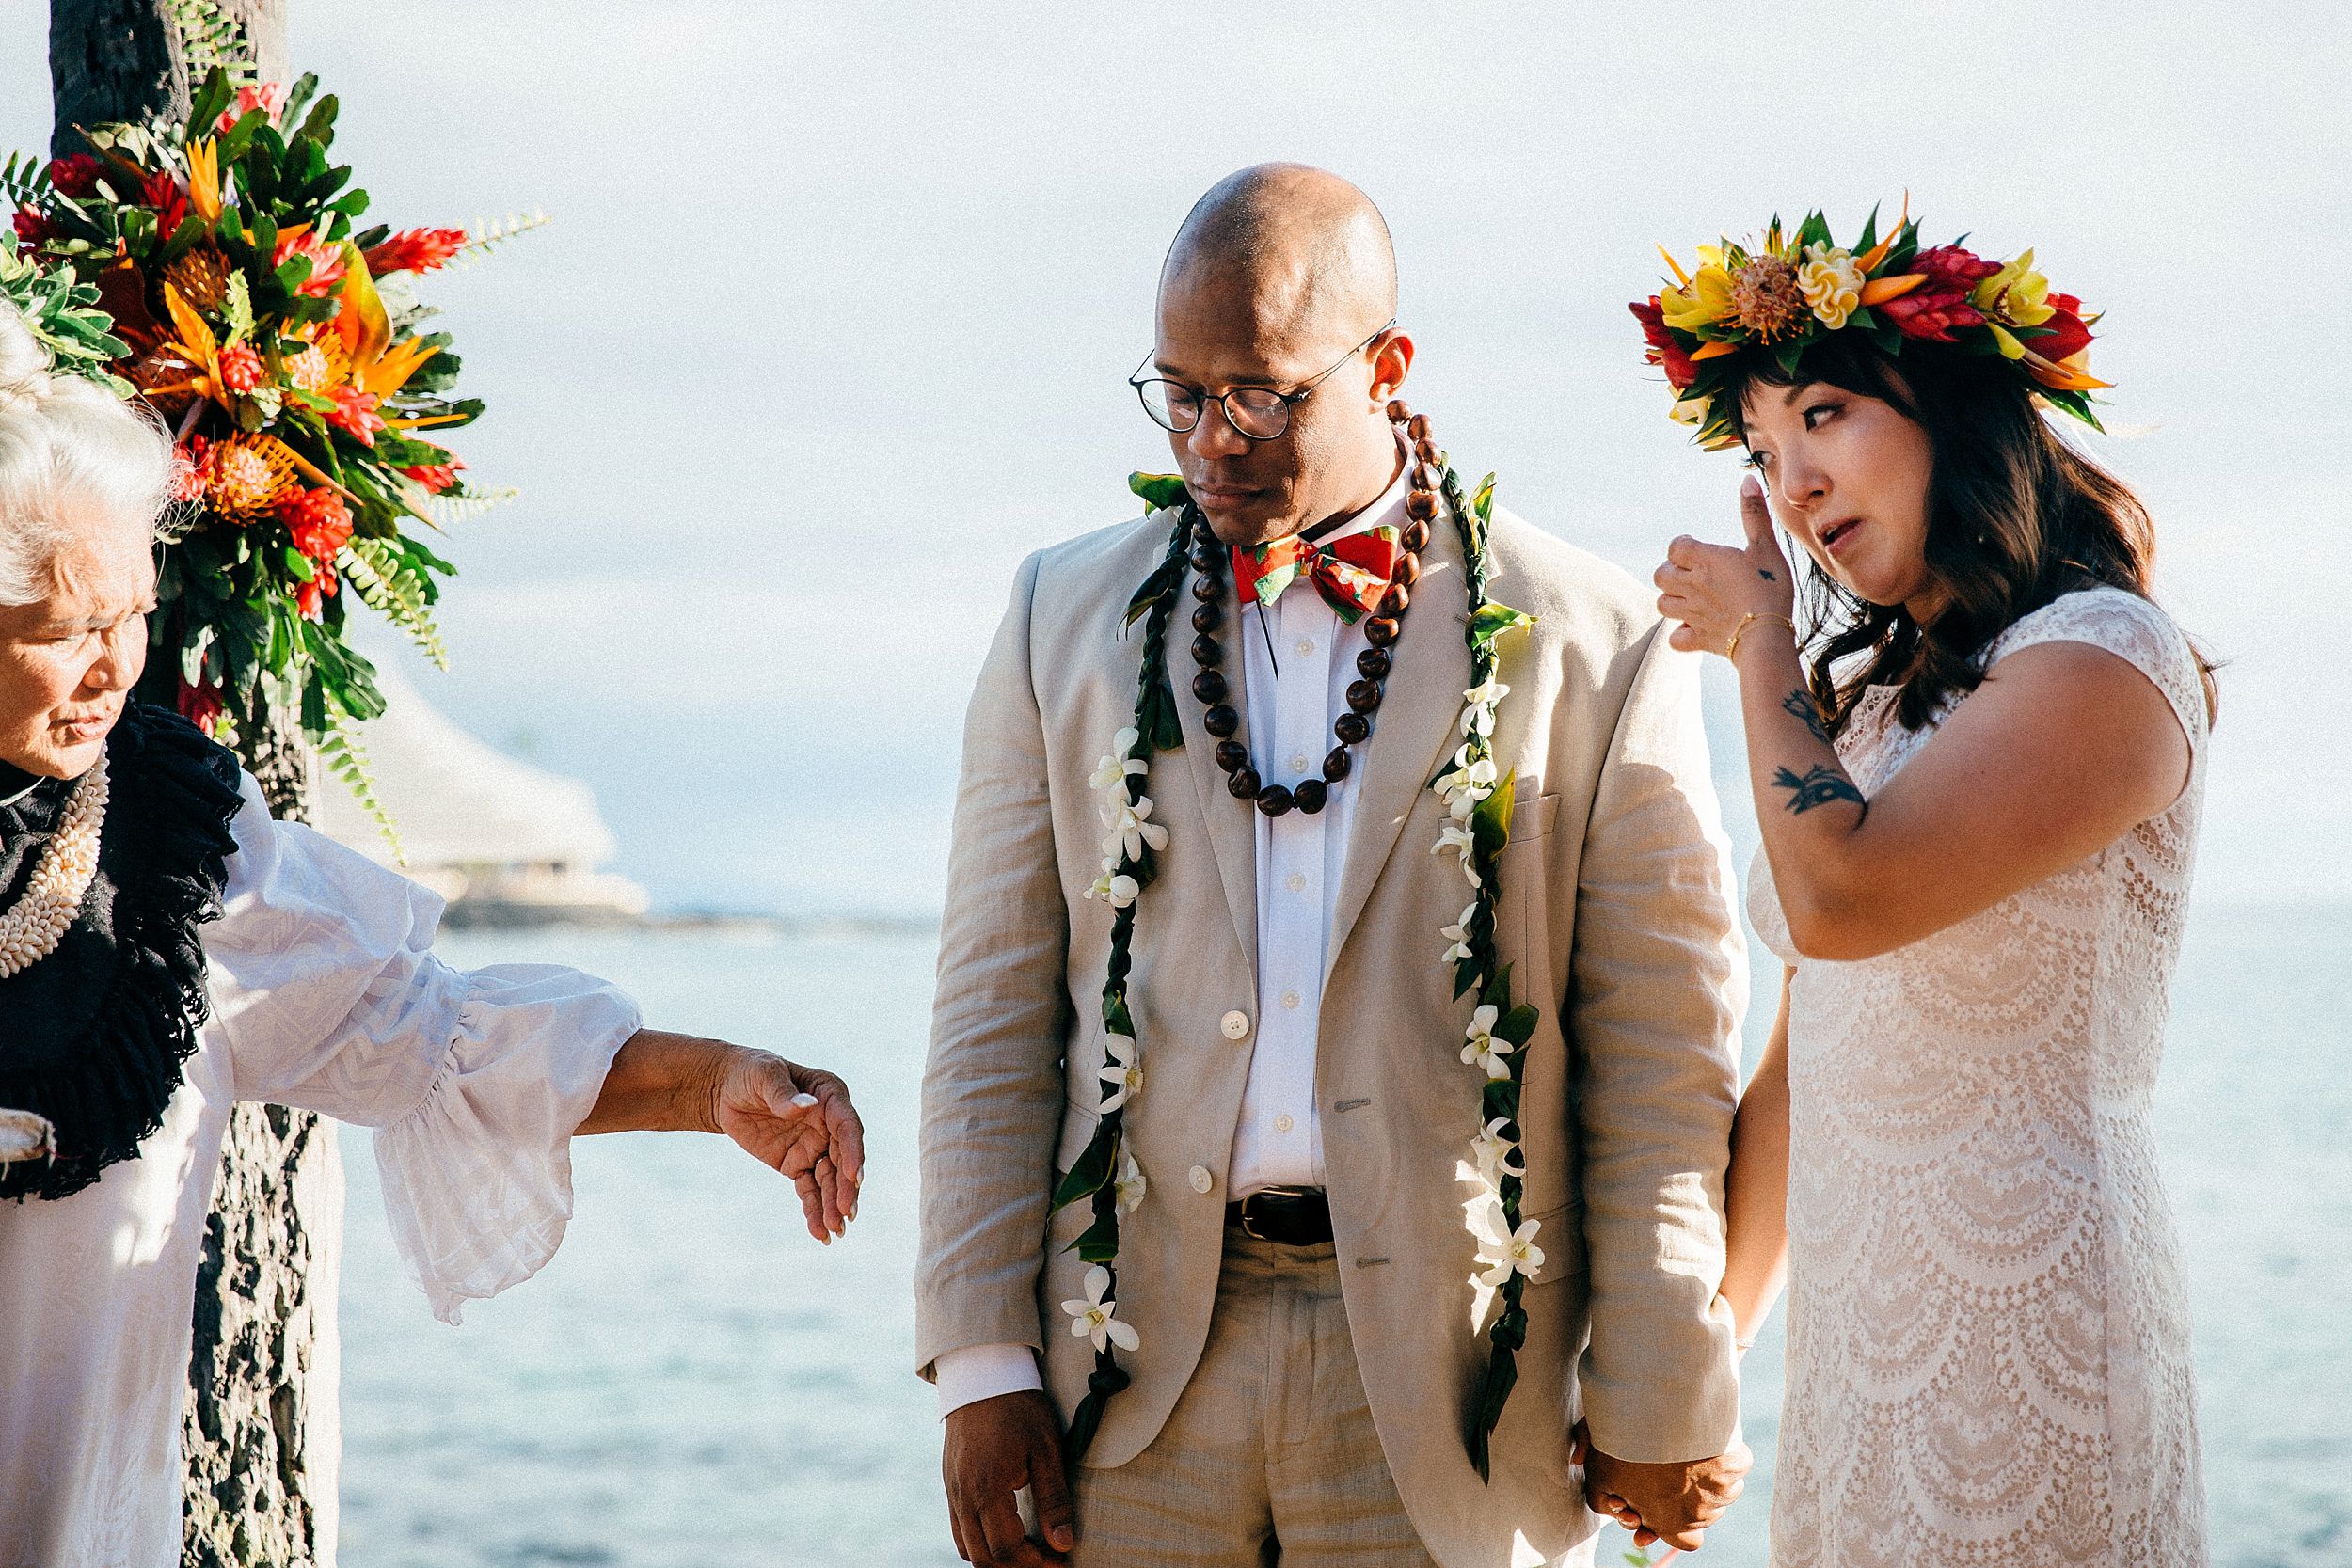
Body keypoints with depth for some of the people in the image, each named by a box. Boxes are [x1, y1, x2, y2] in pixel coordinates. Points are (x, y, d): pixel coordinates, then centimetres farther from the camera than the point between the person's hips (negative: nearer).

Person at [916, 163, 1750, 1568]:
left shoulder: (1597, 647, 0)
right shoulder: (1071, 618, 9)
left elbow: (1663, 1065, 1)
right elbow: (996, 1016, 7)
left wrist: (1663, 1402, 1)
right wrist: (984, 1367, 1)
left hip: (1445, 1371, -2)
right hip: (1139, 1355, 2)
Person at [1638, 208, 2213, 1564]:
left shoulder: (2099, 659, -9)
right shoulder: (1872, 691, 17)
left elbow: (1837, 897, -21)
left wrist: (1760, 637, -6)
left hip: (2021, 1309, -8)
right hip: (1856, 1326, 8)